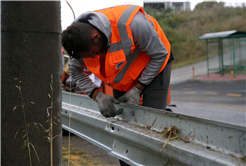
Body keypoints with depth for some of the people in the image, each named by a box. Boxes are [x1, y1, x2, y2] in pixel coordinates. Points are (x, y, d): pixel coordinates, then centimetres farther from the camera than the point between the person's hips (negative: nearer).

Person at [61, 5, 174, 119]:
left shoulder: (131, 24, -40)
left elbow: (160, 55, -24)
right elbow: (75, 71, -5)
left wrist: (137, 90, -22)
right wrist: (98, 96, -20)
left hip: (155, 64, -5)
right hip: (124, 74, 5)